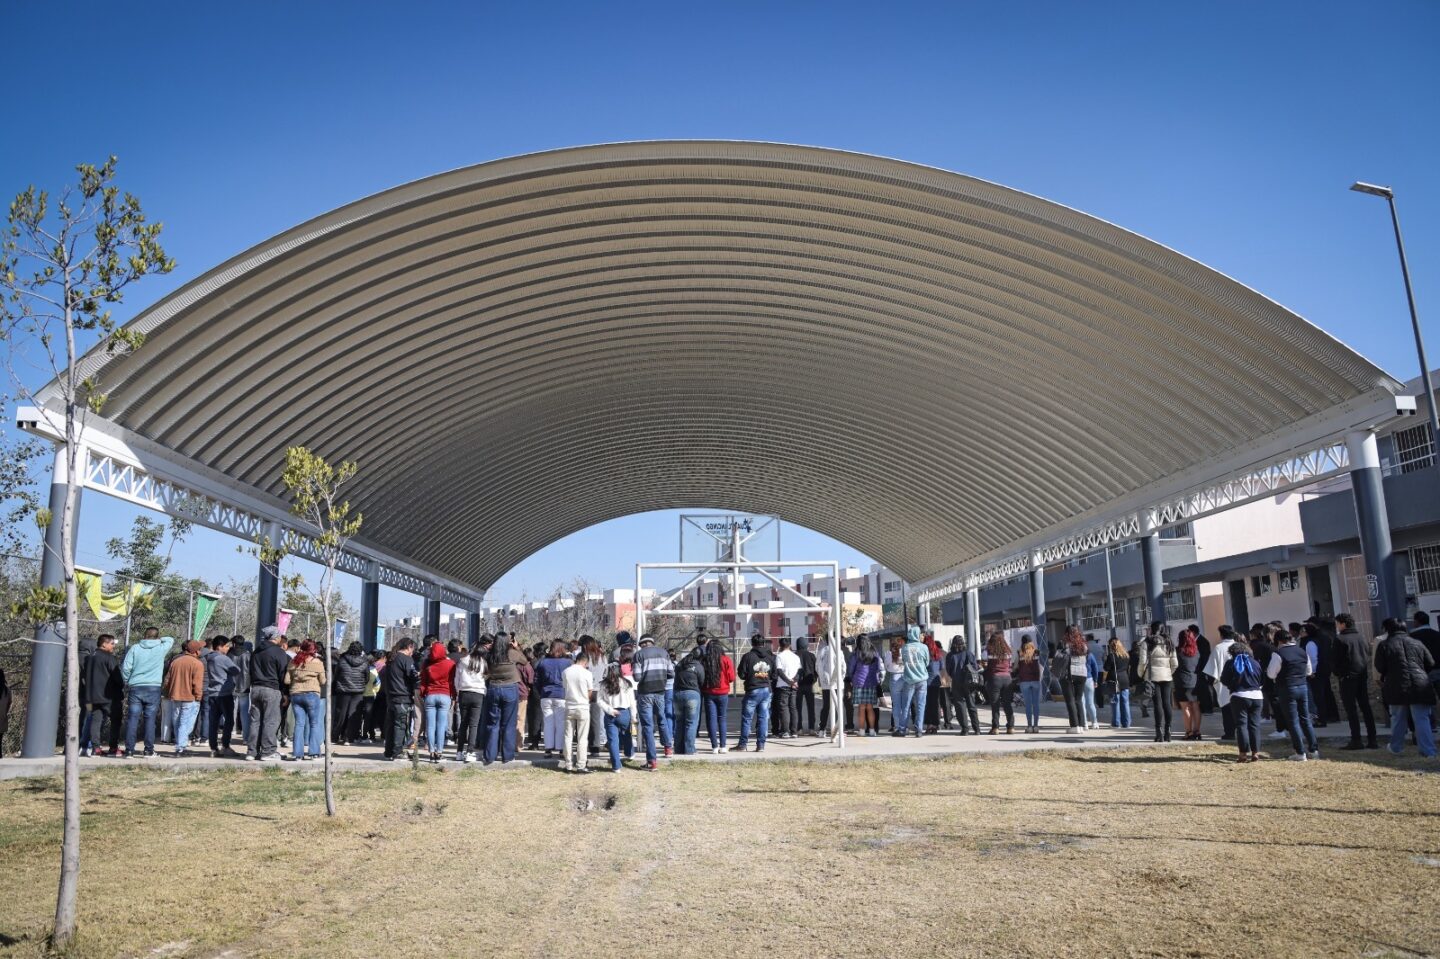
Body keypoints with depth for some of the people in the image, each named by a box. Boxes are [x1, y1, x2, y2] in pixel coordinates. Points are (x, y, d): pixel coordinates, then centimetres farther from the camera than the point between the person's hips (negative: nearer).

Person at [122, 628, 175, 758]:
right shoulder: (161, 648, 1)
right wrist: (160, 639, 19)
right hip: (153, 688, -1)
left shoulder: (134, 648, 2)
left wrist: (127, 683, 12)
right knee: (150, 719, 2)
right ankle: (149, 749, 3)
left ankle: (129, 749, 4)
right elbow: (171, 639, 22)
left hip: (135, 688, 1)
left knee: (132, 719, 4)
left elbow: (125, 667, -1)